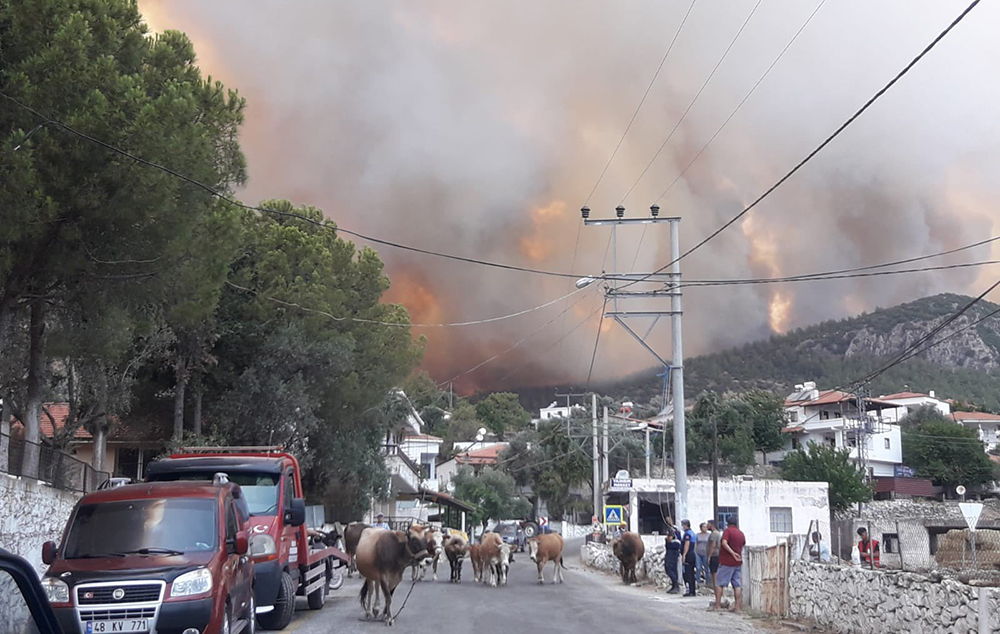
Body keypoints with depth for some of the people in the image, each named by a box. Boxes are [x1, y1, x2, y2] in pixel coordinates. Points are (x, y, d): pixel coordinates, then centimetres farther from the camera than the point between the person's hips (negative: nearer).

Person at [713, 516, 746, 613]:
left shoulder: (728, 530, -8)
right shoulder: (741, 533, 10)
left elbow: (724, 543, -22)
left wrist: (733, 553, -21)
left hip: (727, 562, -5)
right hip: (738, 562, 5)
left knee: (719, 583, 3)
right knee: (737, 585, 5)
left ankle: (717, 605, 1)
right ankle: (737, 607, 3)